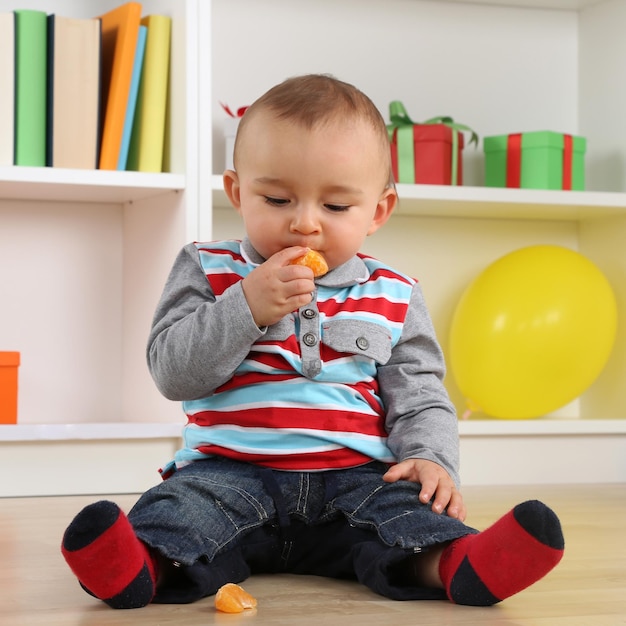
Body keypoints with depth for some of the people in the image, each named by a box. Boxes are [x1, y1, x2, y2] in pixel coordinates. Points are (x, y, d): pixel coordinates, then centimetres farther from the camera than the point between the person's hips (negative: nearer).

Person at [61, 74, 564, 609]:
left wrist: (428, 456, -9)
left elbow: (419, 394, 13)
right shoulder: (209, 273, 6)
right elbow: (173, 372, -3)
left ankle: (452, 562, -54)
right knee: (187, 503, -31)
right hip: (230, 470, -1)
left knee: (404, 507, -28)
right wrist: (246, 308, -16)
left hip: (356, 476, 1)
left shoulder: (393, 297, 11)